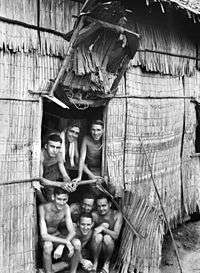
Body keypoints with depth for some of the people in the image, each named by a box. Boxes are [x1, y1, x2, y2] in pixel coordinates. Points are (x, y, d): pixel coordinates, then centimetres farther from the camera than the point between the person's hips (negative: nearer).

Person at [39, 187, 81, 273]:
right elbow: (44, 236, -32)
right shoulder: (44, 207, -28)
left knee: (77, 243, -21)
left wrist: (61, 246, -32)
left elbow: (72, 232, -14)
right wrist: (66, 242, -37)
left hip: (56, 235, 4)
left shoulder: (66, 207, -13)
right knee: (48, 245, -38)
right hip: (42, 238, -4)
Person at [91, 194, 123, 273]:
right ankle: (95, 263, -8)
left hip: (109, 245, 0)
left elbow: (116, 235, -18)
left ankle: (107, 264, -5)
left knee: (107, 237, -31)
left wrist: (103, 228, -31)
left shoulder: (117, 215, -10)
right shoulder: (94, 215, -10)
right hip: (96, 245, 0)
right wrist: (102, 225, -24)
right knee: (98, 236, -30)